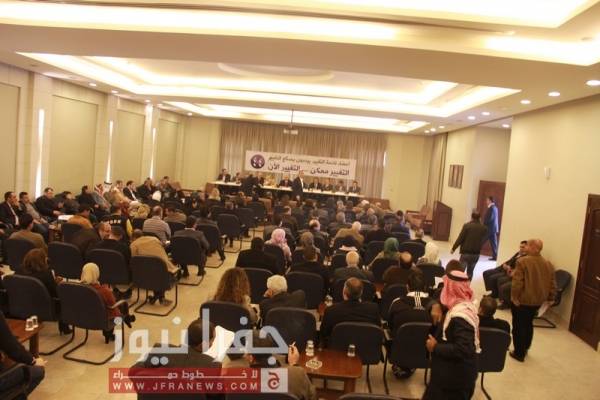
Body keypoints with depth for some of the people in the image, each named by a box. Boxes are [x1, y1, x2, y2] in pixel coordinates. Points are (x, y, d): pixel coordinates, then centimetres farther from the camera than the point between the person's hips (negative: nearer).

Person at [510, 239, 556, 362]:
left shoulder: (522, 261, -18)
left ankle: (519, 353, 12)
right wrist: (550, 298, 16)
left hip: (522, 300, -7)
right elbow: (552, 284, 7)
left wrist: (514, 297, -15)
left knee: (518, 326, 6)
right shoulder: (548, 264, 3)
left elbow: (517, 282, -23)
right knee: (528, 324, 24)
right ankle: (525, 348, 36)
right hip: (537, 300, 7)